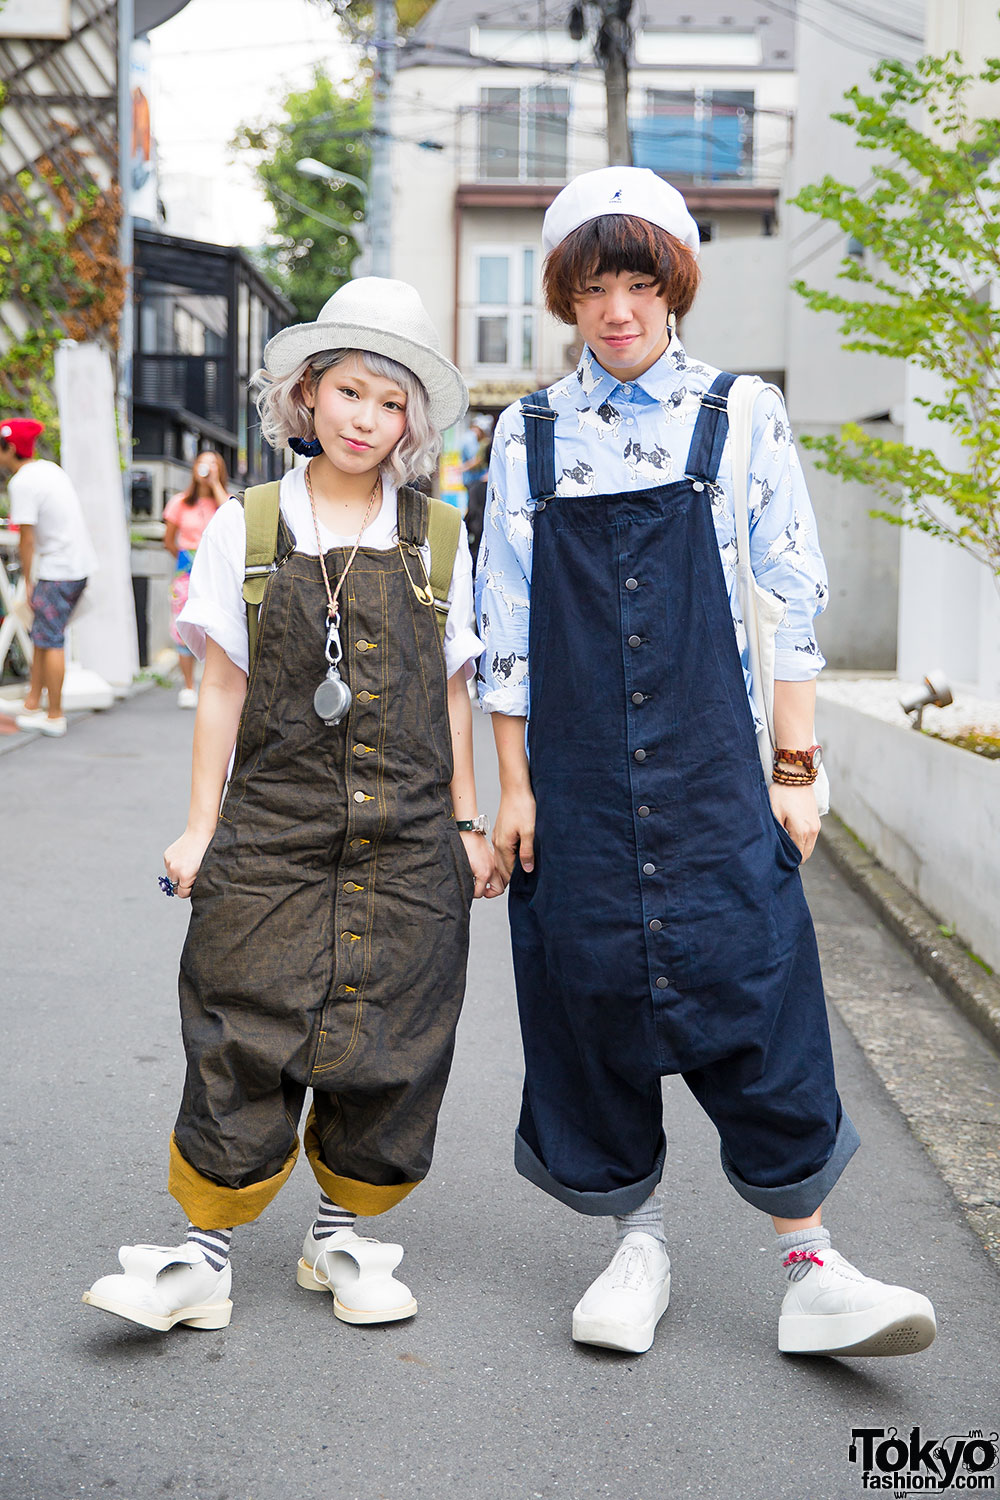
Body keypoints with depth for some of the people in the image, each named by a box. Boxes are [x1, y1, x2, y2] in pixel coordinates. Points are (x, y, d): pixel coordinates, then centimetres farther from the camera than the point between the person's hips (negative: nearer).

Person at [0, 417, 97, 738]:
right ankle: (32, 705, 20)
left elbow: (27, 538, -14)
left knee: (49, 641, -2)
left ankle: (55, 716, 3)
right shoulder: (50, 468, 13)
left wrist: (28, 581, -4)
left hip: (58, 570, -9)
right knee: (42, 636, 15)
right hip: (81, 564, 9)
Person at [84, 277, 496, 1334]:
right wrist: (202, 824, 4)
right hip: (275, 831, -1)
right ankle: (206, 1254, 8)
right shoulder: (246, 530, 4)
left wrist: (468, 822, 9)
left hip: (406, 841, 1)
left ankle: (342, 1235, 22)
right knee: (248, 1036, -3)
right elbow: (224, 688, 6)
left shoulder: (435, 542, 7)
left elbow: (453, 692, 11)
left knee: (388, 1042, 5)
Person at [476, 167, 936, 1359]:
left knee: (754, 993, -6)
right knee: (593, 995, 5)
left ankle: (810, 1272, 4)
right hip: (575, 780, 2)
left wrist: (794, 769, 0)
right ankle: (636, 1242, 22)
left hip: (713, 775, -1)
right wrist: (513, 787, 3)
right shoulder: (528, 434, 7)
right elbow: (502, 624, 7)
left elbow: (796, 602, 4)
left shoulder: (741, 418, 3)